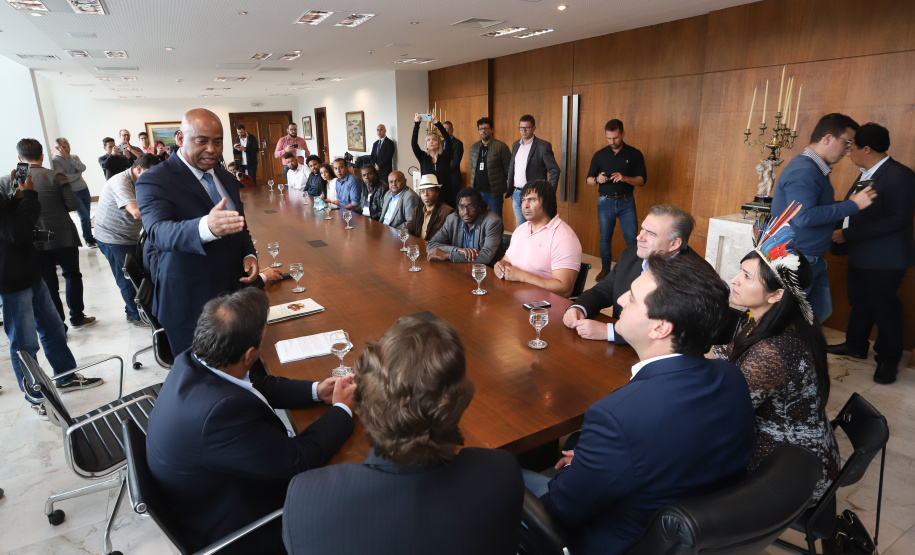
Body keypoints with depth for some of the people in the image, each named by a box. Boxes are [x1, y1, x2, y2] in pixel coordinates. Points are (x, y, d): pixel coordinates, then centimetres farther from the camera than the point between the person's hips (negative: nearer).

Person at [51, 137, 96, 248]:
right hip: (73, 193, -5)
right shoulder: (55, 160, -7)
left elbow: (83, 168, -11)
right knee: (85, 216, -7)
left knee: (86, 217, 8)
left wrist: (68, 158, -13)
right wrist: (78, 174, -4)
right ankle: (88, 239, 8)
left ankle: (89, 237, 20)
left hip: (84, 189, 5)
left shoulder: (74, 156, 8)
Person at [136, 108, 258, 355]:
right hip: (189, 304, -5)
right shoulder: (154, 181, -12)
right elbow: (158, 232, -30)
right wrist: (206, 227, -50)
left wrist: (249, 255, -1)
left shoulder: (227, 179, 9)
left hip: (233, 292, 5)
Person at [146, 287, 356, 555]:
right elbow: (299, 460, -29)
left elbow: (255, 385, 4)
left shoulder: (191, 362, -14)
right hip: (231, 532, -7)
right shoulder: (221, 410, -40)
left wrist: (316, 390, -3)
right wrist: (342, 410, -14)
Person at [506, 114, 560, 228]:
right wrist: (509, 190, 15)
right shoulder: (516, 145, 13)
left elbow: (554, 170, -8)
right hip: (516, 195, 6)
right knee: (519, 228, 12)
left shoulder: (543, 146, -8)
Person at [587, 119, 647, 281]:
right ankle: (605, 269, 23)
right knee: (605, 237, 9)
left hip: (626, 202, -1)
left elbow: (642, 180, -3)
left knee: (632, 239, -3)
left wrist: (625, 178, -21)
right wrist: (597, 179, -16)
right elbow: (589, 179, 7)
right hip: (605, 202, 2)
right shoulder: (599, 155, 4)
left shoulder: (634, 154, -1)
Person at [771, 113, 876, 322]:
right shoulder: (804, 171, -20)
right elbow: (804, 217, -30)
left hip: (813, 260, 10)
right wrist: (852, 205, -23)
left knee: (821, 312, 17)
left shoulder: (815, 168, 12)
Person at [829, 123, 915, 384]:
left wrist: (848, 235, -25)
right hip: (860, 255, 8)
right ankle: (855, 345, 38)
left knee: (884, 309, 7)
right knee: (859, 303, 21)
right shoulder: (866, 174, 7)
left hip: (884, 260, -8)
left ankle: (888, 360, 24)